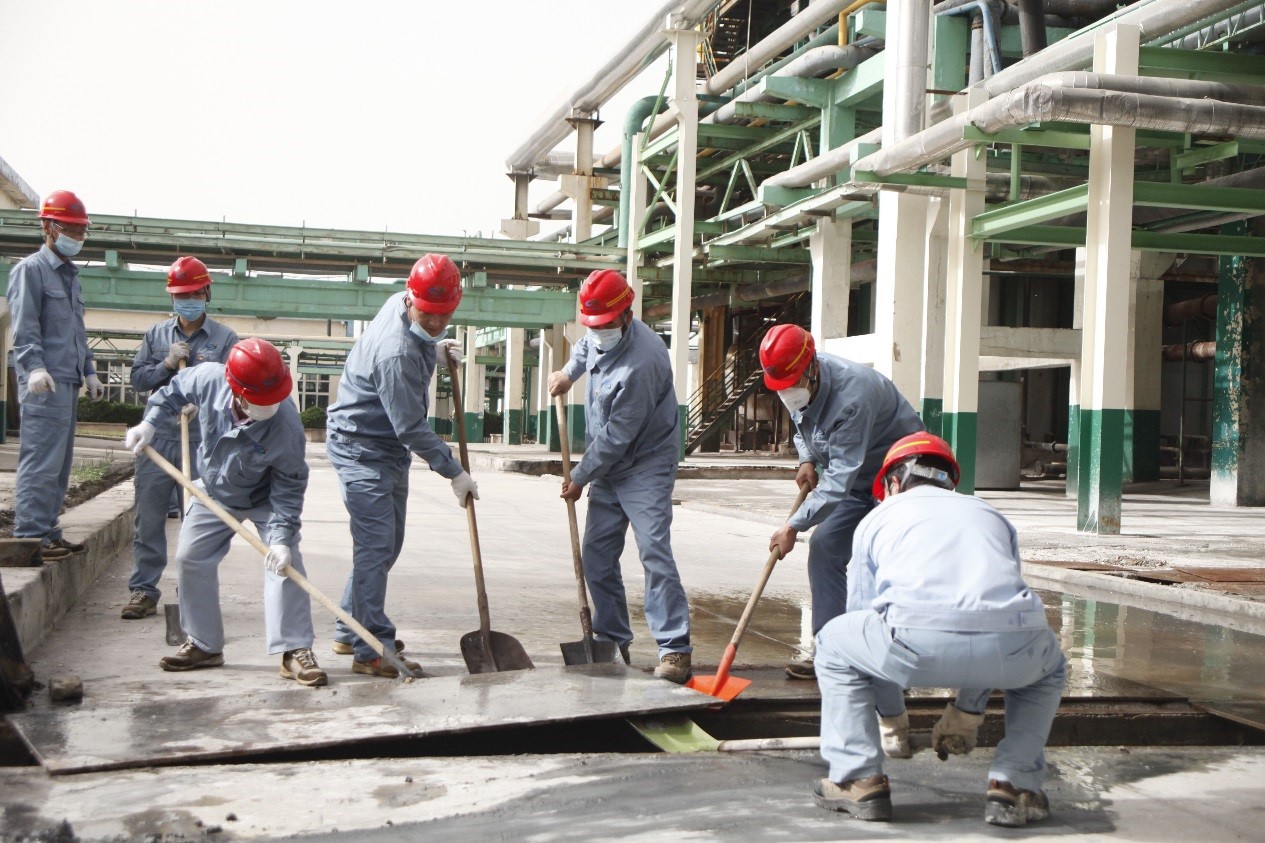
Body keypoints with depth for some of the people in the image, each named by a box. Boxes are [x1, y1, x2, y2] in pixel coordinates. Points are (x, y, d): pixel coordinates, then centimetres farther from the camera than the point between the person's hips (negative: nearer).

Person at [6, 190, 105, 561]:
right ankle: (30, 535, -10)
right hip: (44, 383, -9)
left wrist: (89, 371, 23)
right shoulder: (31, 269, -4)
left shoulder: (70, 275, 23)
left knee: (60, 462, 10)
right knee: (42, 460, -12)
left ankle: (48, 531, 16)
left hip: (69, 382, 9)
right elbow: (24, 327, -14)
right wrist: (34, 367, -25)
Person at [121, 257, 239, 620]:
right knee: (148, 518, 2)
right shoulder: (156, 335, 13)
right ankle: (143, 589, 9)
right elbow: (137, 378, 9)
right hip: (157, 437, 2)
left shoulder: (225, 337, 5)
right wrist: (167, 364, -6)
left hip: (203, 441, -2)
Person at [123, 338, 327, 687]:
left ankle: (295, 650, -15)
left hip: (265, 500, -4)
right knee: (191, 559, 6)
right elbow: (176, 390, -4)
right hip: (214, 495, 4)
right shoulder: (208, 378, -30)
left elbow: (289, 488, -29)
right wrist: (150, 424, -14)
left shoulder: (287, 427, -38)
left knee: (285, 560, -19)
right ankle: (204, 645, 21)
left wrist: (282, 536, -36)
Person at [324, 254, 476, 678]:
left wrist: (435, 351, 7)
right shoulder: (397, 353, -29)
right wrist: (454, 472, -21)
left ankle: (351, 630, 26)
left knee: (387, 544, 15)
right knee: (376, 545, -12)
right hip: (361, 448, -10)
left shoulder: (400, 305, -2)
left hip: (389, 449, 10)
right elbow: (411, 427, -27)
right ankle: (371, 651, -10)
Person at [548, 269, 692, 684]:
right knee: (597, 555, 6)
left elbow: (616, 437, -23)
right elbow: (586, 346, 29)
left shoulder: (641, 363, -28)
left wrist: (579, 478, -12)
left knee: (654, 552, -16)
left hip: (645, 467, -9)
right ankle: (613, 641, 16)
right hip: (608, 467, 9)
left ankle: (675, 650, -14)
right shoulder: (603, 336, 0)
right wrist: (569, 372, 10)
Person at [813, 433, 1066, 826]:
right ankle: (1014, 786, 25)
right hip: (1010, 647, 3)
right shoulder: (992, 515, 37)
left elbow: (863, 612, 35)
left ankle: (859, 781, 21)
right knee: (1047, 667, 38)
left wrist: (891, 720, 46)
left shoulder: (878, 518, 30)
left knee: (835, 644, 28)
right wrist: (968, 713, 53)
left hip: (919, 644, -2)